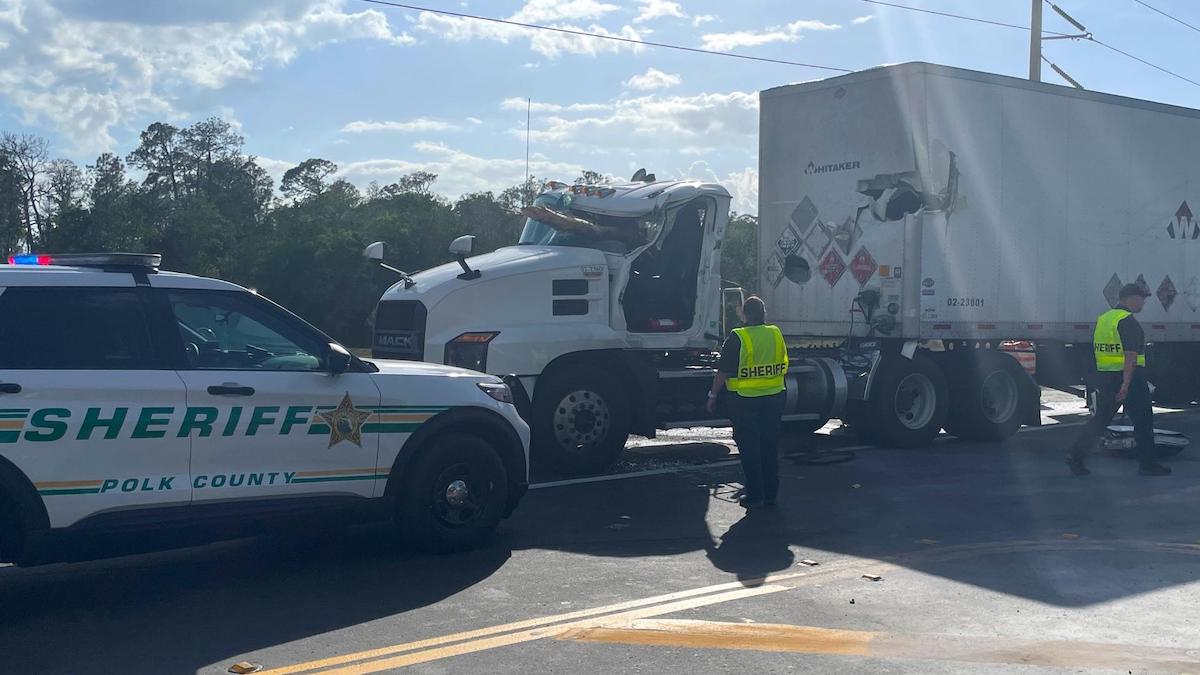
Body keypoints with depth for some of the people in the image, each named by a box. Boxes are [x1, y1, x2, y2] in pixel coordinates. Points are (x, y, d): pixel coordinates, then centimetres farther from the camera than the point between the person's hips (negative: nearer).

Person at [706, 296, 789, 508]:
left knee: (749, 449, 3)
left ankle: (755, 496, 5)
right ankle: (771, 494, 19)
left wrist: (713, 396, -2)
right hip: (774, 399, 5)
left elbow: (723, 373, -12)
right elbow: (783, 368, 13)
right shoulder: (776, 334, 3)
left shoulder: (737, 338, -14)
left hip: (745, 400, -5)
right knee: (770, 447, 13)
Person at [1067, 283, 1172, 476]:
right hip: (1129, 378, -8)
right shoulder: (1128, 322, -15)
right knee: (1143, 421, 5)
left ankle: (1075, 456, 3)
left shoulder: (1102, 319, 12)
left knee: (1100, 419, 11)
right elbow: (1131, 356, -22)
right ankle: (1148, 463, 11)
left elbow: (1096, 349, 18)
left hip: (1104, 378, 8)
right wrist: (1126, 384, -27)